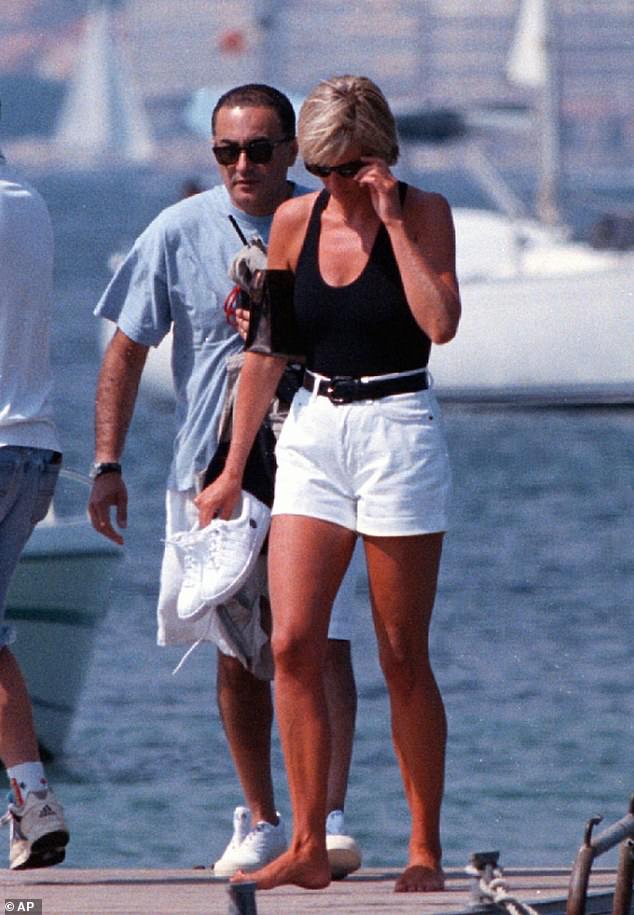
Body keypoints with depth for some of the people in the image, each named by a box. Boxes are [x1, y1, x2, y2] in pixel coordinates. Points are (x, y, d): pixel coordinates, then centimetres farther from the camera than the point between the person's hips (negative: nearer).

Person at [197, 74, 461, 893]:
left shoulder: (423, 214, -3)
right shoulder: (296, 222, 6)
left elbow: (440, 322, -19)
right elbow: (266, 352, 11)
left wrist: (391, 219, -17)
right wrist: (233, 471, 11)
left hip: (398, 431, -3)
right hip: (313, 435, 3)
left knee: (402, 658, 0)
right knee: (292, 643, -8)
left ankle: (426, 848, 9)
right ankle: (307, 847, -4)